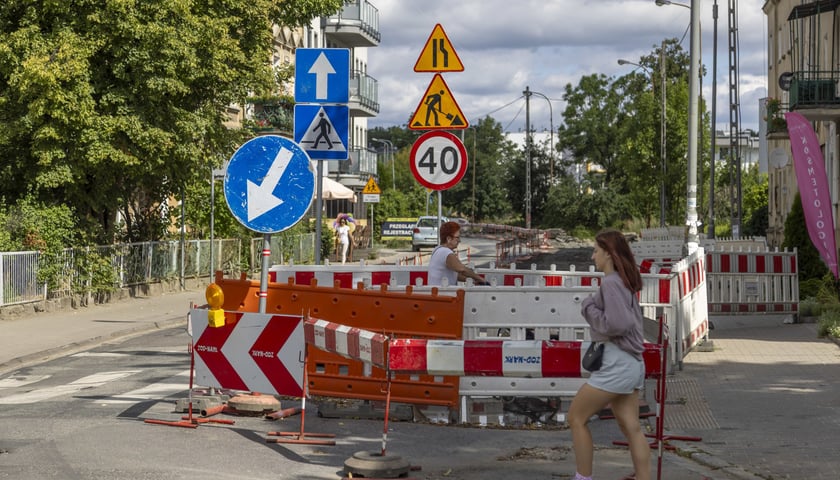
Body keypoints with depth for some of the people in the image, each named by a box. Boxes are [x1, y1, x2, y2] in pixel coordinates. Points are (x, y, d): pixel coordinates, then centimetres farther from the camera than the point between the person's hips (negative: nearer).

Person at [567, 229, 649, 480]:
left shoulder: (611, 283, -14)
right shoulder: (623, 281, 14)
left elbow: (616, 324, -22)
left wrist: (589, 308, -10)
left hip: (617, 363, -9)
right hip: (632, 364, 9)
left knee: (577, 417, 2)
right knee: (631, 428, 6)